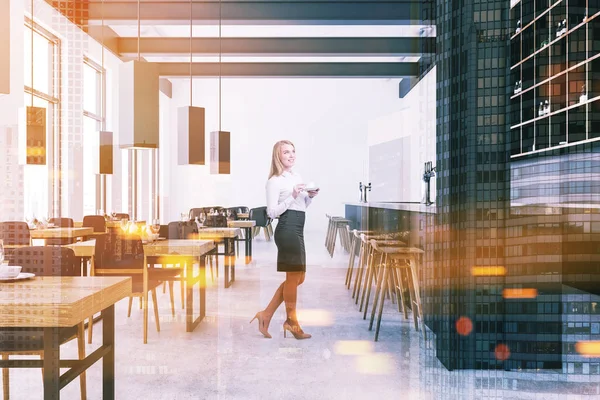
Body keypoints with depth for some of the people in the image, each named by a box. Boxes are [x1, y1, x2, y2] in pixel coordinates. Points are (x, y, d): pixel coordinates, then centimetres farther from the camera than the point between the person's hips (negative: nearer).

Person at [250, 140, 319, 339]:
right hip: (287, 229, -9)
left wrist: (309, 196, 6)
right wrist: (292, 196, -20)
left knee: (297, 277, 14)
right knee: (294, 276, 1)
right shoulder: (275, 181, -8)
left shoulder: (298, 177, 17)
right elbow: (272, 212, -13)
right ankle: (292, 323, 17)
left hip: (298, 229, 9)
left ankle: (266, 314, 21)